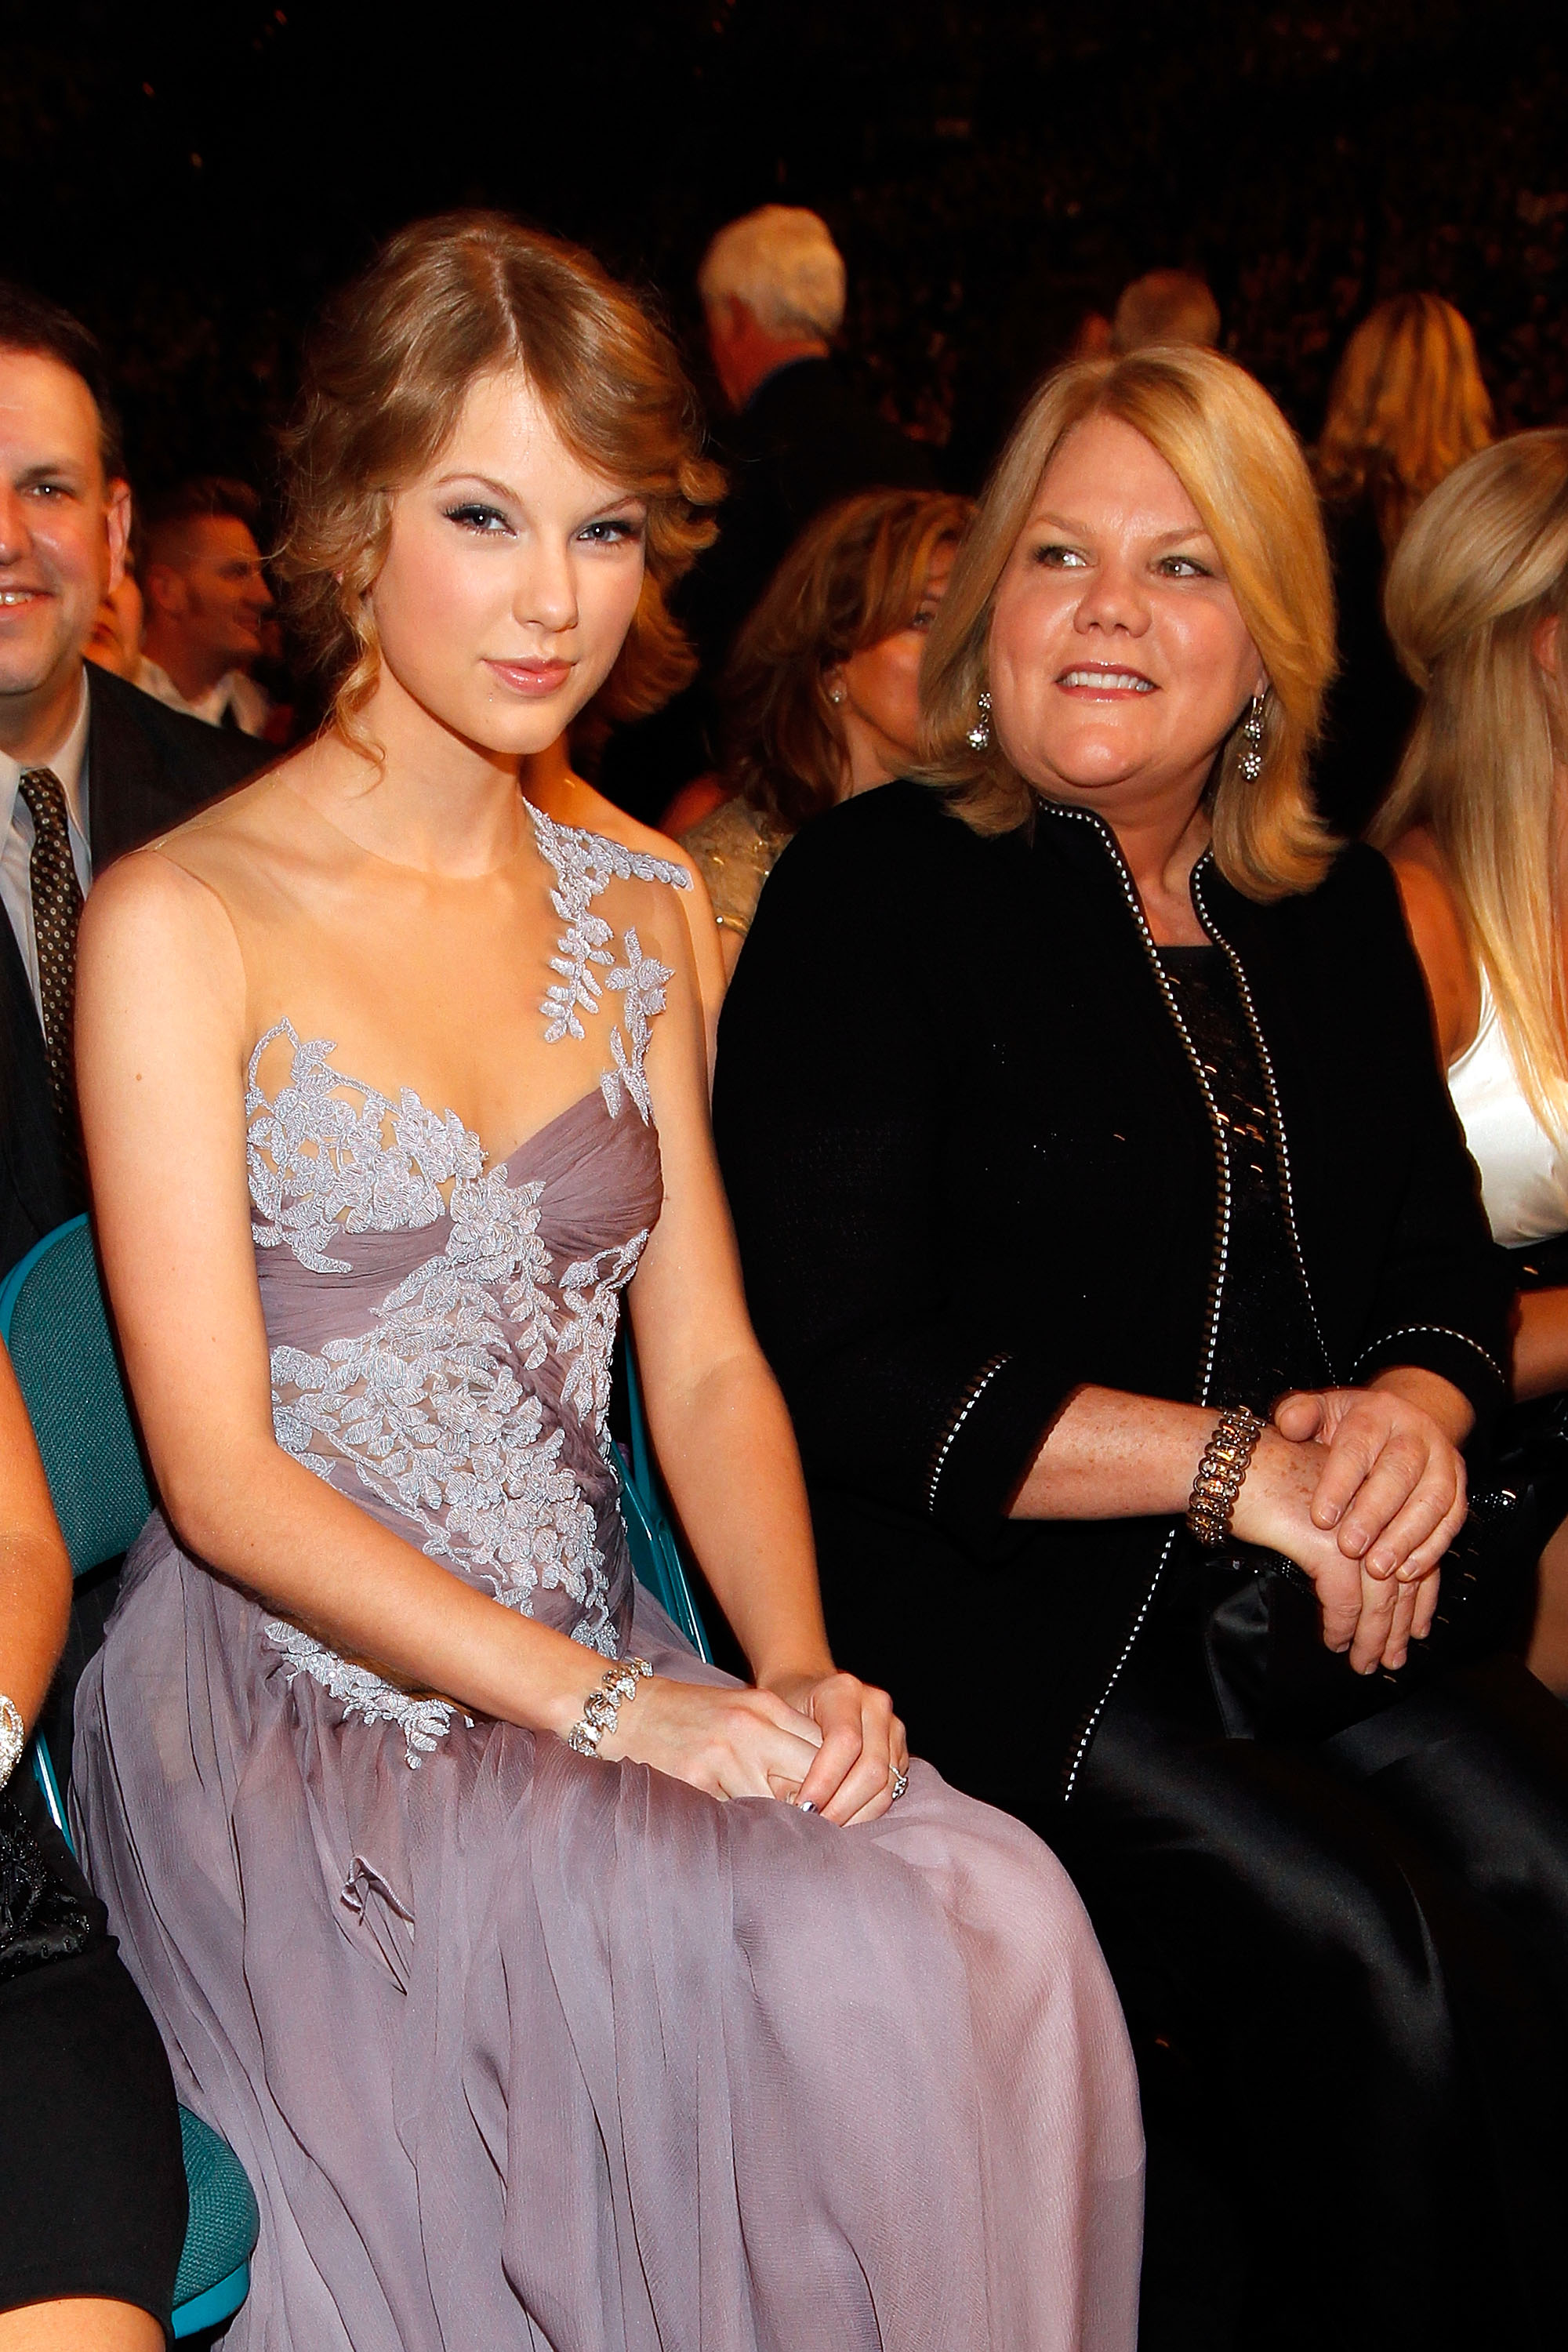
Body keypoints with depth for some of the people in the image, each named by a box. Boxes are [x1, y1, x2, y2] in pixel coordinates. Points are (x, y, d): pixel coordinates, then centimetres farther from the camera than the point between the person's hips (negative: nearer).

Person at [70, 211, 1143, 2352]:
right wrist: (603, 1702, -17)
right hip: (290, 1710, -4)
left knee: (998, 1918, -23)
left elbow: (708, 1364, 9)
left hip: (602, 1682, 5)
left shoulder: (635, 918, 11)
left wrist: (799, 1667, -10)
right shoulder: (183, 922, -6)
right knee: (836, 1956, -27)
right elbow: (221, 1473, -10)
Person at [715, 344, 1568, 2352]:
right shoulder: (879, 891, -4)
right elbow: (833, 1375, -11)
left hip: (1300, 1607, 6)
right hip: (983, 1607, -5)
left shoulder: (1336, 915, 14)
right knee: (1372, 1957, -22)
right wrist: (1238, 1464, -14)